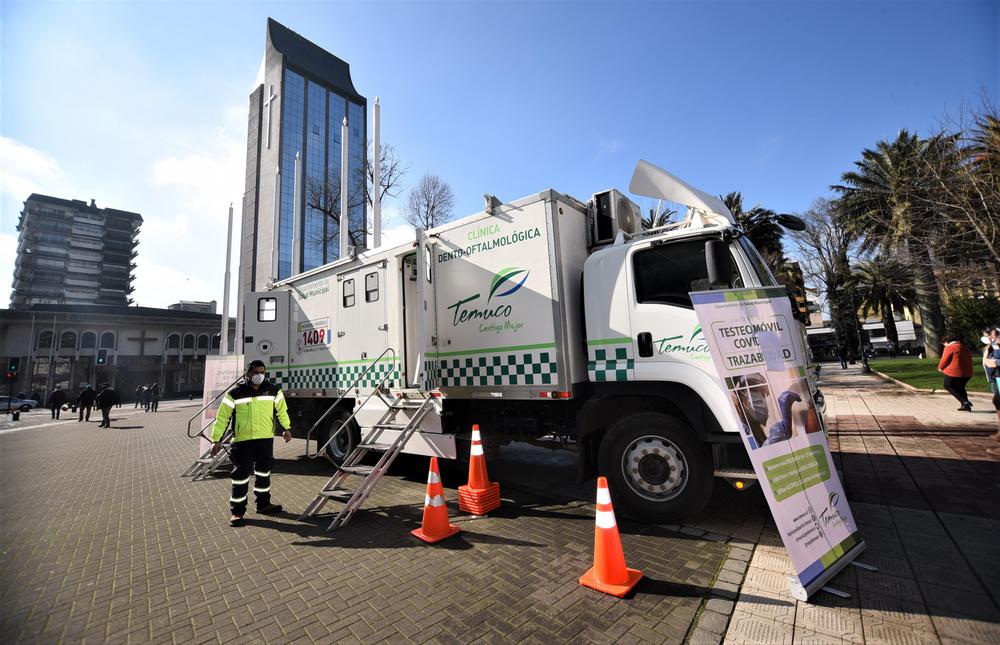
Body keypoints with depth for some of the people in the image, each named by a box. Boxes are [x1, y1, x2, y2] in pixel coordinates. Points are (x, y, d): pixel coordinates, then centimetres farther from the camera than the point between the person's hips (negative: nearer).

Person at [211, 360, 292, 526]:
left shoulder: (273, 390, 2)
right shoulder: (235, 393, -6)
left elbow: (281, 410, 15)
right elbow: (222, 417, -3)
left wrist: (287, 428, 16)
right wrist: (217, 440, -6)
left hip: (266, 439, 3)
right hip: (242, 440, -3)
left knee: (263, 473, 15)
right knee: (240, 475, 2)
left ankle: (263, 504, 31)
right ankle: (237, 511, 17)